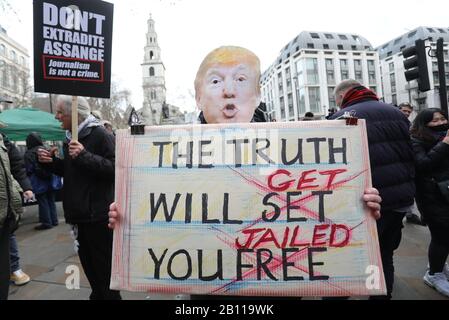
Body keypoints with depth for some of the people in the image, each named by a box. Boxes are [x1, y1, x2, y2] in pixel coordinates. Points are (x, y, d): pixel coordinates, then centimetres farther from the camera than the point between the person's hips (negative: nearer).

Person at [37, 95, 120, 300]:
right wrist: (51, 162, 4)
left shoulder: (100, 135, -14)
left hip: (98, 214, -8)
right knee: (87, 260, 20)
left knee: (103, 264, 4)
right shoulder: (70, 137, 12)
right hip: (79, 212, 9)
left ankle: (110, 295, 23)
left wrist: (85, 156, -29)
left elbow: (115, 168, -23)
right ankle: (98, 294, 38)